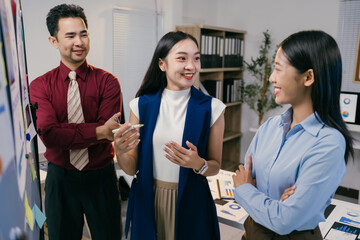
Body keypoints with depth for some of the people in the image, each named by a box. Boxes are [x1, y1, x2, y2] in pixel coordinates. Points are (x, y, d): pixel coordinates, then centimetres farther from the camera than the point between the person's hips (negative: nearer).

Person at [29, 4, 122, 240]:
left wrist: (63, 131, -26)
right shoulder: (40, 86, -6)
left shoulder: (108, 82, -9)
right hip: (61, 179, 1)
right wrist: (99, 132, -28)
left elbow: (108, 131, -19)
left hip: (101, 177, 0)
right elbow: (48, 135, -20)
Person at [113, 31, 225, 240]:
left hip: (191, 202, -1)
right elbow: (132, 168, -2)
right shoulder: (141, 105, -6)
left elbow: (215, 166, -1)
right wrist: (120, 152, -23)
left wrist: (198, 164, -23)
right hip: (147, 201, 2)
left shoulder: (211, 108, -10)